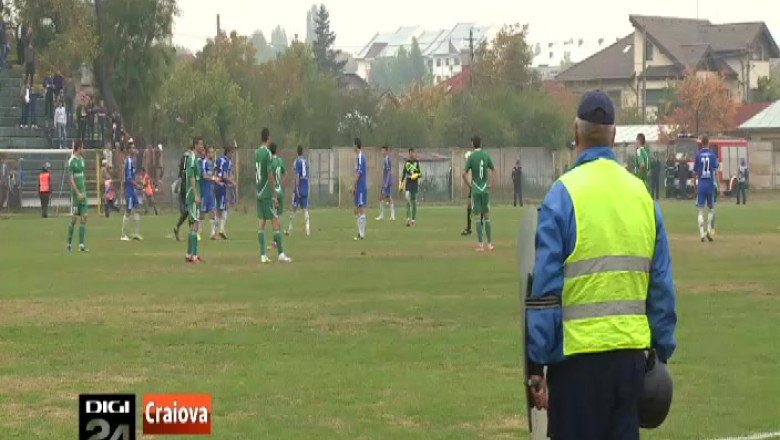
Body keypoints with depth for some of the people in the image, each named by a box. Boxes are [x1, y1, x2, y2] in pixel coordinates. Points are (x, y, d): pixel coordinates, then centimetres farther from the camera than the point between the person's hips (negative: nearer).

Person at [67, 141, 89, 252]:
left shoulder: (82, 159, 12)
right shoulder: (71, 161, -11)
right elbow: (71, 179, -16)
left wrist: (84, 192, 18)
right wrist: (78, 193, -21)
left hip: (83, 192, 7)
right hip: (75, 193, -7)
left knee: (84, 218, 1)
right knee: (74, 219, -2)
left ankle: (81, 244, 0)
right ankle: (69, 243, 11)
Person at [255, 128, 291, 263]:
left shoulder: (256, 153, 10)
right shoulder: (267, 153, -12)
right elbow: (270, 175, -15)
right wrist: (274, 195, -11)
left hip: (259, 193, 7)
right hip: (267, 193, -7)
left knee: (261, 224, 5)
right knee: (275, 222, -5)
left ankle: (263, 255, 2)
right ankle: (281, 254, -7)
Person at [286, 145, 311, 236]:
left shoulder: (297, 162, -8)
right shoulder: (306, 162, 11)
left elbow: (297, 176, -14)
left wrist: (297, 189, -14)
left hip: (299, 188, -5)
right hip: (306, 189, 5)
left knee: (294, 209, 2)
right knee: (305, 209, 2)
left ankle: (290, 229, 7)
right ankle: (308, 228, -10)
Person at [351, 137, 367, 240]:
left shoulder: (360, 157, -14)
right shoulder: (358, 156, 16)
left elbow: (359, 172, -19)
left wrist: (353, 186, -17)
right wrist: (353, 186, 21)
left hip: (361, 187, -10)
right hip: (358, 188, 10)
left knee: (361, 209, -8)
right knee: (356, 210, 12)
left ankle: (362, 234, -8)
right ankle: (360, 233, 16)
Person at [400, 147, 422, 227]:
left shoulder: (417, 162, 1)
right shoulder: (407, 162, 7)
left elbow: (420, 174, 2)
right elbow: (404, 173, 14)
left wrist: (416, 175, -19)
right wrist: (401, 183, 11)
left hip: (415, 184, -1)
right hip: (408, 184, 1)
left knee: (414, 201, 5)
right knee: (408, 200, -14)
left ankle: (413, 220, 14)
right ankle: (408, 219, -21)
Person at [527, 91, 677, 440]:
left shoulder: (562, 195, -9)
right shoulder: (642, 194, 4)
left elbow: (545, 290, -10)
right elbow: (662, 289, 8)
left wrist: (536, 366, -6)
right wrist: (661, 353, 17)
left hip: (578, 358, -4)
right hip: (631, 354, 4)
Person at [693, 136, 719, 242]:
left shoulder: (698, 155, 0)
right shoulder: (713, 155, -2)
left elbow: (695, 172, 4)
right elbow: (716, 172, -7)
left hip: (701, 185, 0)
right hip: (710, 184, 0)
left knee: (701, 211, 0)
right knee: (711, 208, 16)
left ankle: (702, 234, -9)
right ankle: (709, 230, 2)